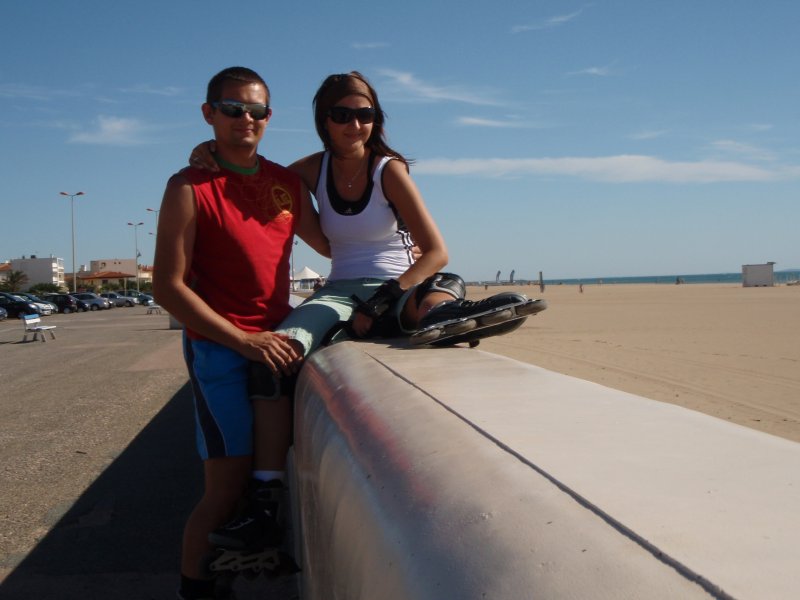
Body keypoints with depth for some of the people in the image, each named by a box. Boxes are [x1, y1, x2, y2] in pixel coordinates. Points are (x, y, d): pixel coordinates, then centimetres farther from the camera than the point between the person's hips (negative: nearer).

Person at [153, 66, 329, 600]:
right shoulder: (190, 187, -6)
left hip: (276, 336, 6)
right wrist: (243, 341, -18)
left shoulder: (288, 182, 11)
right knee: (228, 486, -4)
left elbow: (329, 245, 26)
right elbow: (169, 286, -11)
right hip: (219, 345, -6)